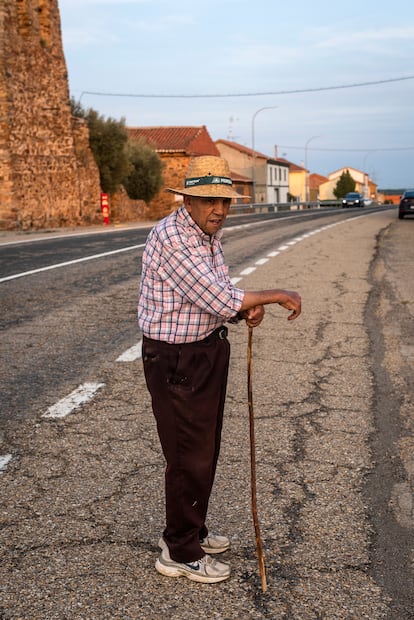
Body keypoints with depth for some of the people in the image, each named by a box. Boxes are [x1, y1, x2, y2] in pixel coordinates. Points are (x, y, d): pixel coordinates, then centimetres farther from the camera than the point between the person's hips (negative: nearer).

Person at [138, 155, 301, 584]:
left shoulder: (208, 234, 8)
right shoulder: (172, 238, -23)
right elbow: (220, 301, -26)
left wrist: (245, 307, -7)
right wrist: (276, 296, -16)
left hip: (207, 351, 10)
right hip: (176, 362, -10)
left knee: (205, 448, 20)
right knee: (190, 456, 1)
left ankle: (190, 531, 38)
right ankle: (179, 553, 19)